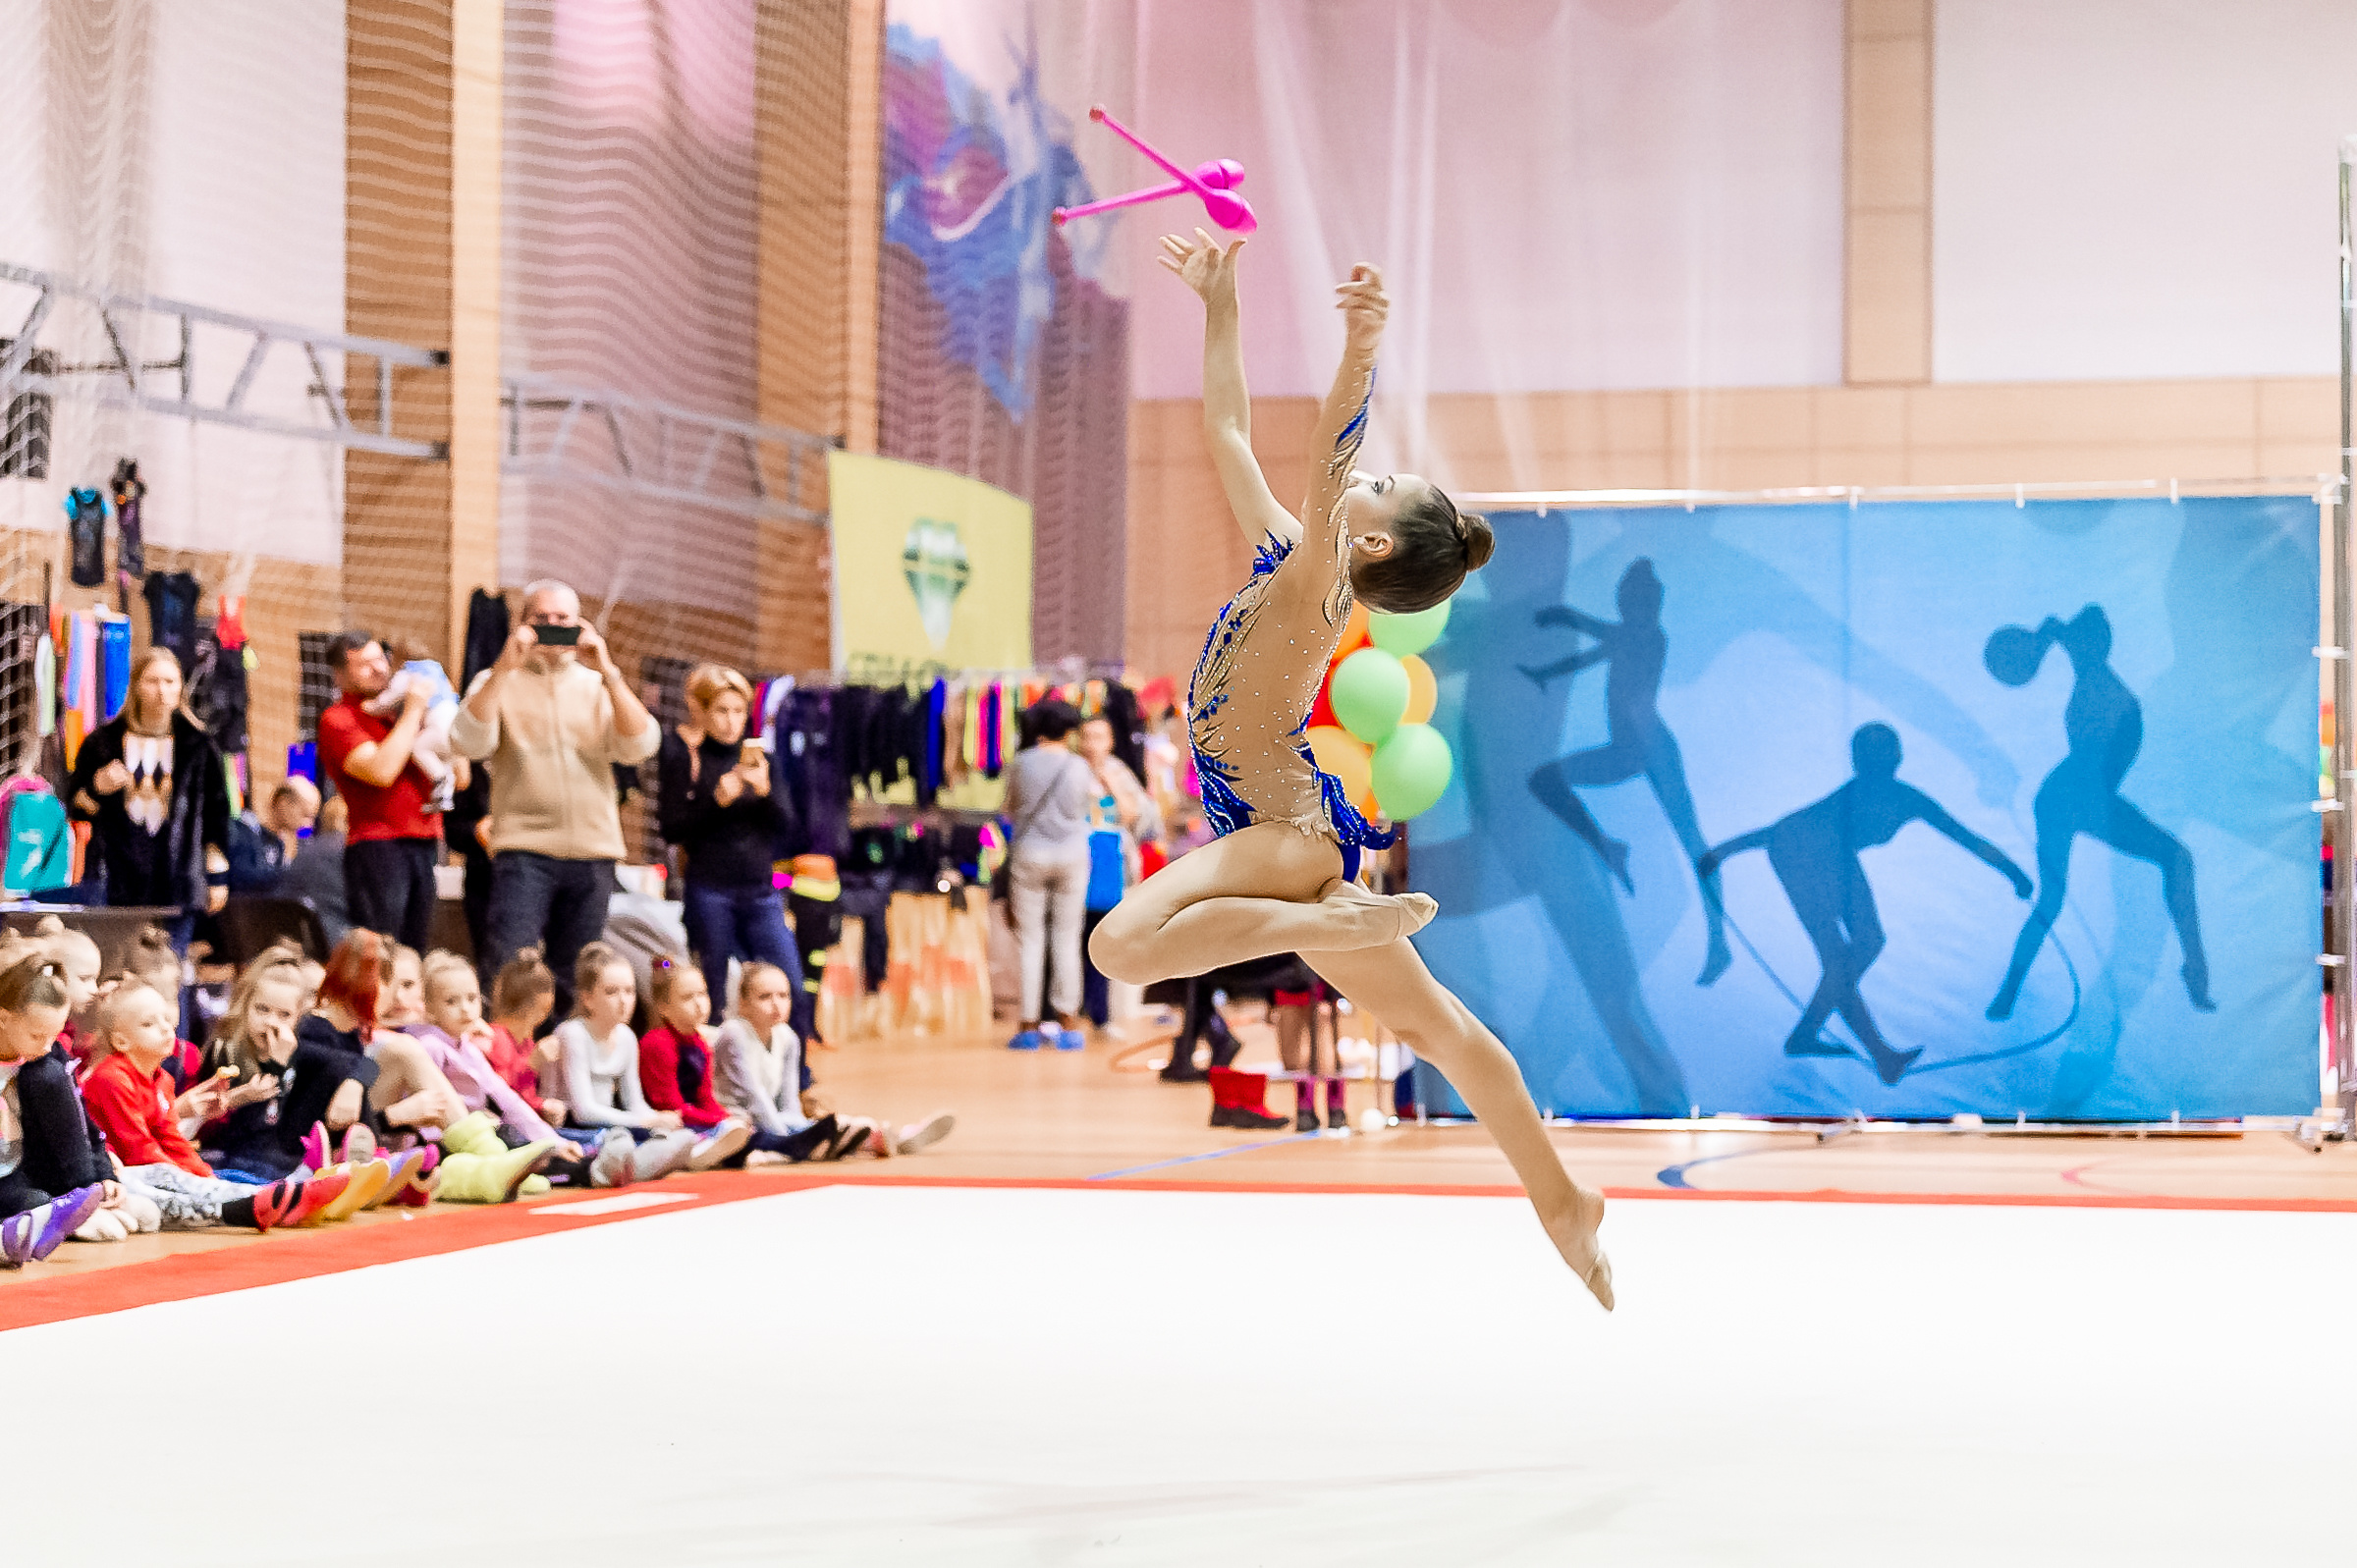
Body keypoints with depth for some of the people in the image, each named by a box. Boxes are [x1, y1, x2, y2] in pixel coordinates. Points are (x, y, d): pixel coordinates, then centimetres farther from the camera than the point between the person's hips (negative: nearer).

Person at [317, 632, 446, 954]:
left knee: (415, 951, 4)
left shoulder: (398, 710, 20)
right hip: (377, 845, -7)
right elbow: (381, 771, -18)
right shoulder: (337, 719, -1)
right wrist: (413, 712, -9)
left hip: (425, 844, 7)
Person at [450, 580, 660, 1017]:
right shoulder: (497, 682, 8)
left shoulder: (598, 686, 14)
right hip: (523, 848, -3)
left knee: (574, 980, 8)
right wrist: (505, 668, -15)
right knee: (508, 969, -16)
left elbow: (640, 746, -2)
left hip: (592, 853, 3)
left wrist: (607, 672, -10)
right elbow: (469, 742, -11)